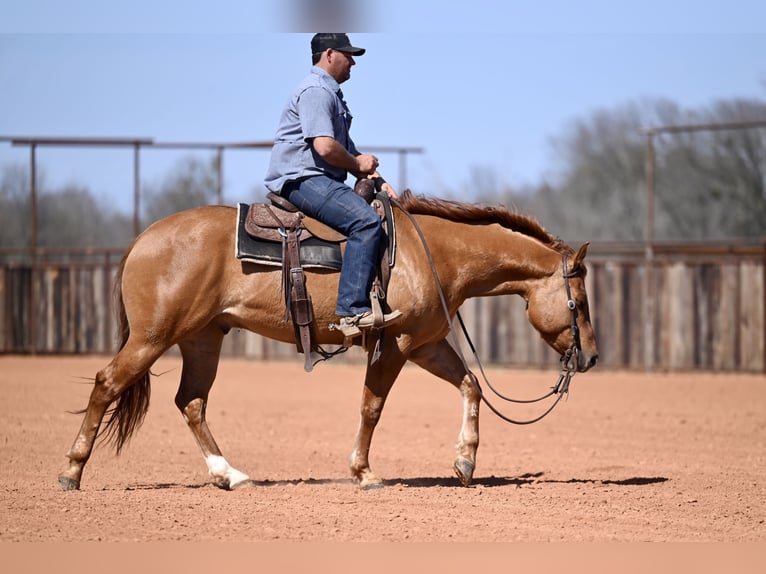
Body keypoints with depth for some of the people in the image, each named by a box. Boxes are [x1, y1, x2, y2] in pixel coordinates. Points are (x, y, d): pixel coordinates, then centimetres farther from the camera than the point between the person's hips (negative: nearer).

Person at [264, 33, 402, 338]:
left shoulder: (331, 93, 25)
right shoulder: (315, 90, -10)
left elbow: (347, 150, 27)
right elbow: (325, 147, -22)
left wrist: (375, 179, 12)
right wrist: (358, 164, -5)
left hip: (322, 181, 11)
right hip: (301, 179, -11)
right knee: (366, 220, -29)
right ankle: (353, 311, -37)